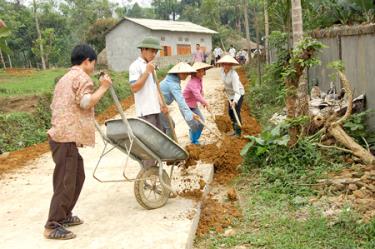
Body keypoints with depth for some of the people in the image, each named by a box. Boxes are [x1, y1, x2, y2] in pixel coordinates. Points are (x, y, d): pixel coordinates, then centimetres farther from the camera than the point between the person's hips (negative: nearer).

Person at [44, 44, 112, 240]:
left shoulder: (65, 78, 24)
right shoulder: (81, 77, -5)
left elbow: (54, 105, 24)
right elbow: (86, 102, -18)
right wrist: (103, 87, -9)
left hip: (61, 134, 10)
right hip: (68, 137, -10)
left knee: (77, 176, 18)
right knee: (65, 181, -7)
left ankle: (64, 216, 26)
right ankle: (53, 226, -2)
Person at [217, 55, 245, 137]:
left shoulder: (233, 75, -34)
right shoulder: (222, 71, -13)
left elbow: (237, 91, -39)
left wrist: (234, 101, -51)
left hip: (238, 94, -8)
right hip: (230, 94, 8)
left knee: (236, 112, -12)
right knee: (230, 112, 14)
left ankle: (238, 133, -2)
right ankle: (235, 130, 29)